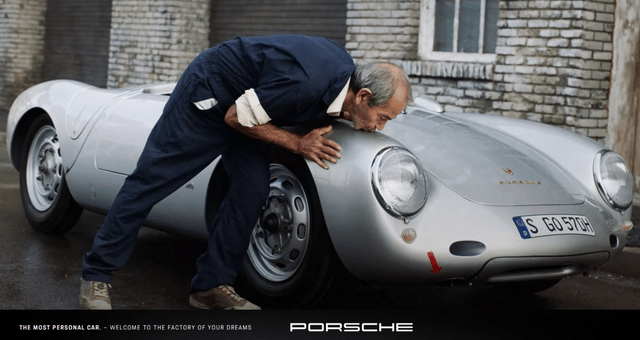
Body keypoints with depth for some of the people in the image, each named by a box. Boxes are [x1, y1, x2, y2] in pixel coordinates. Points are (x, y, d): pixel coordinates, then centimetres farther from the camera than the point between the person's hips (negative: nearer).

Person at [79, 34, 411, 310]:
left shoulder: (345, 69, -12)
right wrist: (297, 143, -23)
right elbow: (237, 118, -25)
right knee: (149, 181, 0)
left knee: (252, 189, -6)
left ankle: (211, 285, 4)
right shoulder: (305, 83, -38)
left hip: (241, 103, 8)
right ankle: (96, 274, 11)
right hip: (204, 97, -8)